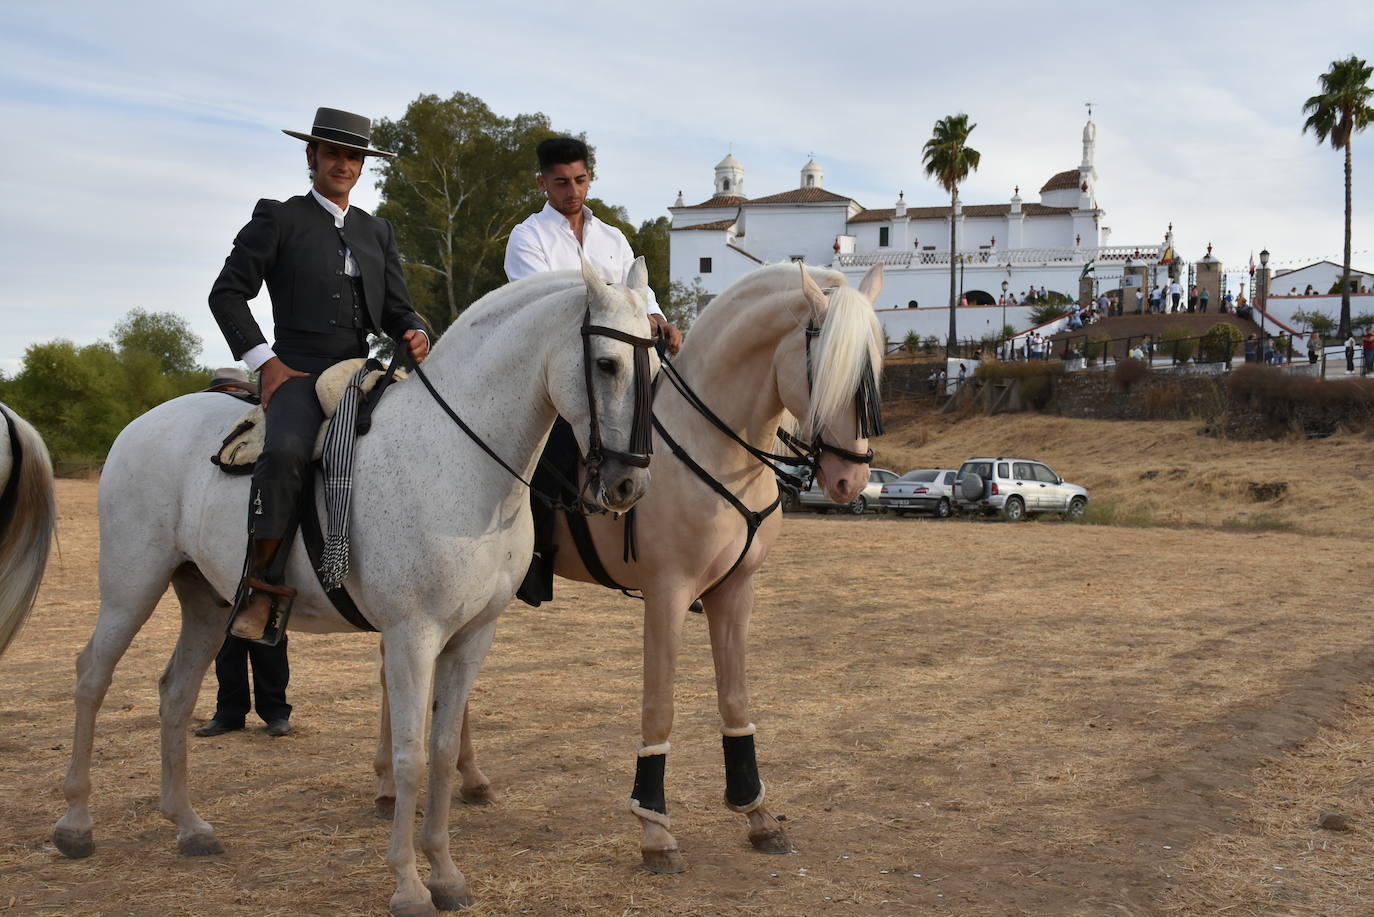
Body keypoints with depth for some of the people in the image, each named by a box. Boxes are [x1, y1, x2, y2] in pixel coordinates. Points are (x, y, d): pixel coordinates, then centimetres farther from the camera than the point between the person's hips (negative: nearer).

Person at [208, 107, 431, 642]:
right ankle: (263, 589, -28)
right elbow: (227, 294, 1)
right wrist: (264, 361, -9)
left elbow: (396, 309, 18)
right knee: (286, 453, -33)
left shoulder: (377, 232, 21)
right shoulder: (278, 218, 5)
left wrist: (414, 335, -7)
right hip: (298, 373, -6)